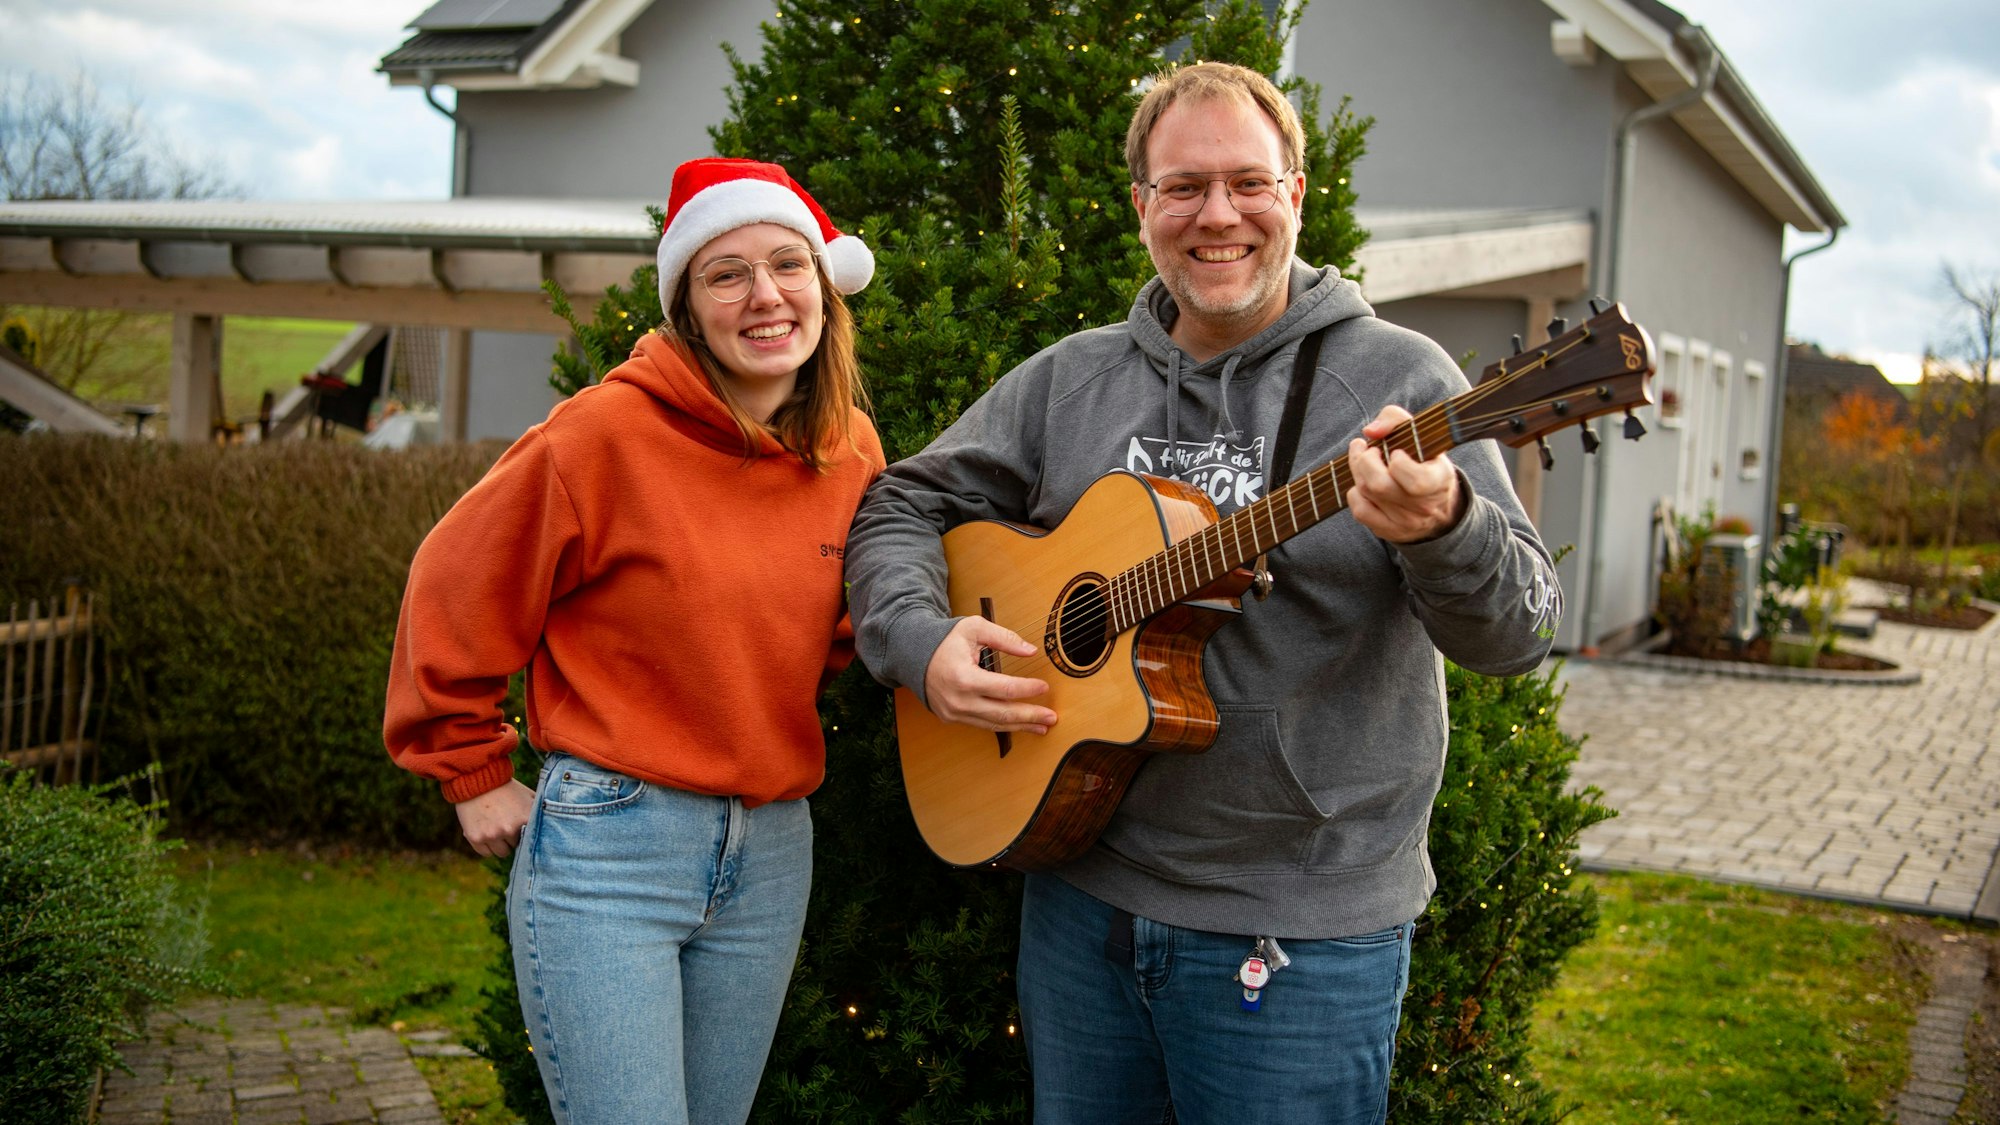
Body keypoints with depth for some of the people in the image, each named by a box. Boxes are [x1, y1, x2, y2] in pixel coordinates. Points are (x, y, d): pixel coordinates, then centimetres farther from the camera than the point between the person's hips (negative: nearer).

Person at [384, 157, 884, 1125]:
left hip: (773, 855, 6)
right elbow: (456, 592, -3)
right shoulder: (610, 431, -13)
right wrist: (475, 777, 0)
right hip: (609, 845, -5)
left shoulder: (850, 448, 4)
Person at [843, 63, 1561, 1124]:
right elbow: (901, 505, 12)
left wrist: (1439, 528, -36)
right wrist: (921, 640, -8)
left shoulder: (1397, 380, -7)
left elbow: (1518, 632, -14)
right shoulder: (1070, 379, 6)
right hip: (1078, 892, 4)